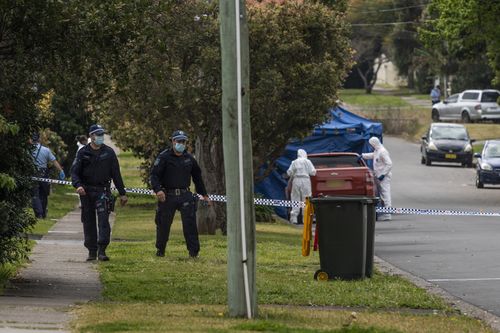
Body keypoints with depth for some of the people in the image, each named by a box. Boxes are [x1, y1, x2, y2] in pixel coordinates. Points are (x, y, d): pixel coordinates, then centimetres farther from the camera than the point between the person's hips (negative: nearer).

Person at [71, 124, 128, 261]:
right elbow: (74, 171, 0)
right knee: (88, 222, 5)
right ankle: (92, 251, 13)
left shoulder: (109, 152, 6)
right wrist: (78, 185, -20)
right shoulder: (83, 153, 5)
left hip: (103, 191, -1)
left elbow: (116, 173, 10)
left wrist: (122, 193, 10)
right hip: (86, 191, 1)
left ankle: (102, 251, -18)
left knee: (103, 219, -14)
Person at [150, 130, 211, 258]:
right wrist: (158, 189, -27)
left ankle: (193, 251, -7)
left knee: (190, 222, -9)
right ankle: (160, 250, 24)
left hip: (185, 195, 2)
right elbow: (154, 175, -10)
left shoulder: (189, 158, 12)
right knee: (164, 224, 6)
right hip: (168, 195, -2)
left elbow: (197, 177, 23)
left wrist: (204, 194, 23)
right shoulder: (164, 157, -3)